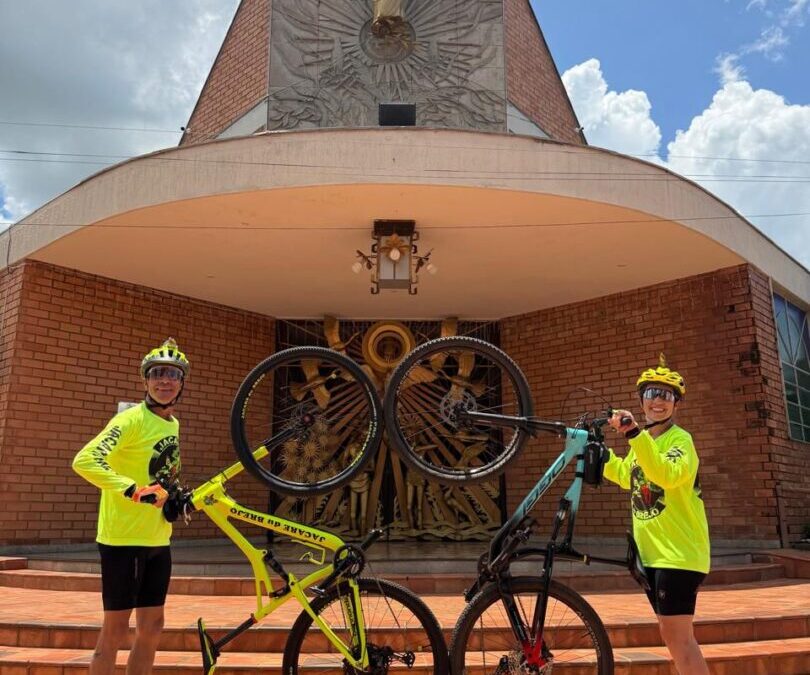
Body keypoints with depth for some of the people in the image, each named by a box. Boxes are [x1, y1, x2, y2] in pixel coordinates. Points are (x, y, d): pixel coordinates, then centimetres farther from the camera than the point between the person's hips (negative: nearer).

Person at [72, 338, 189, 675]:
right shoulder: (132, 419, -14)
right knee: (116, 628, 3)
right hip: (123, 538, -7)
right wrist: (133, 490, -31)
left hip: (158, 540, 7)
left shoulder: (173, 424, 10)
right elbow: (84, 460, -27)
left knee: (151, 627, 13)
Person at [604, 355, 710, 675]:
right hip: (651, 552, 9)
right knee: (671, 633, 17)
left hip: (678, 553, -8)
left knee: (677, 635, -7)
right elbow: (626, 476, 28)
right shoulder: (642, 441, 10)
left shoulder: (680, 439, -14)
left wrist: (634, 433, -42)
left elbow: (667, 475, -35)